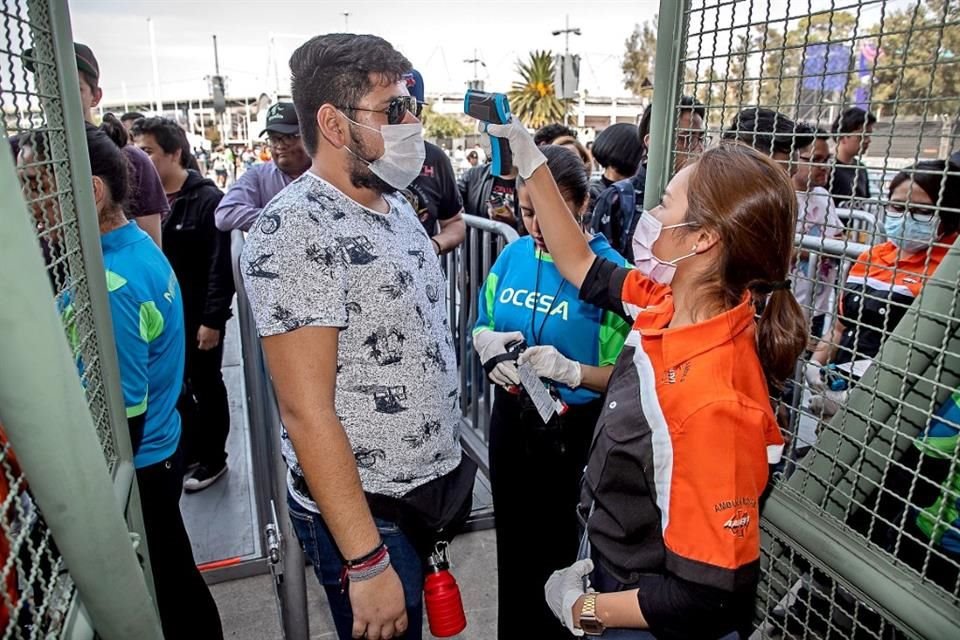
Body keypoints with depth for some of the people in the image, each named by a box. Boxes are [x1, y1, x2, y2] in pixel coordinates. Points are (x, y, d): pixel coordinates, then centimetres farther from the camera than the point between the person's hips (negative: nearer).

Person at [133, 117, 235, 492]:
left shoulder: (207, 200, -13)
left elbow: (221, 265, -17)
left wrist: (213, 319, -19)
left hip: (198, 316, -6)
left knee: (206, 388, 9)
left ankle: (213, 459, 26)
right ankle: (188, 453, 35)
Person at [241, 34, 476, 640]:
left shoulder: (396, 204, 4)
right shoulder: (295, 232, -22)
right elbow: (307, 413, -24)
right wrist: (366, 562, -22)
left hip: (429, 490, 8)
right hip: (366, 514, -7)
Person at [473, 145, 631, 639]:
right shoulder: (513, 254, -2)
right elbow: (481, 326, 9)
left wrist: (568, 369, -32)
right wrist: (488, 342, -13)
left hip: (571, 431, -5)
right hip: (510, 417, 5)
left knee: (557, 552, 14)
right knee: (512, 543, 24)